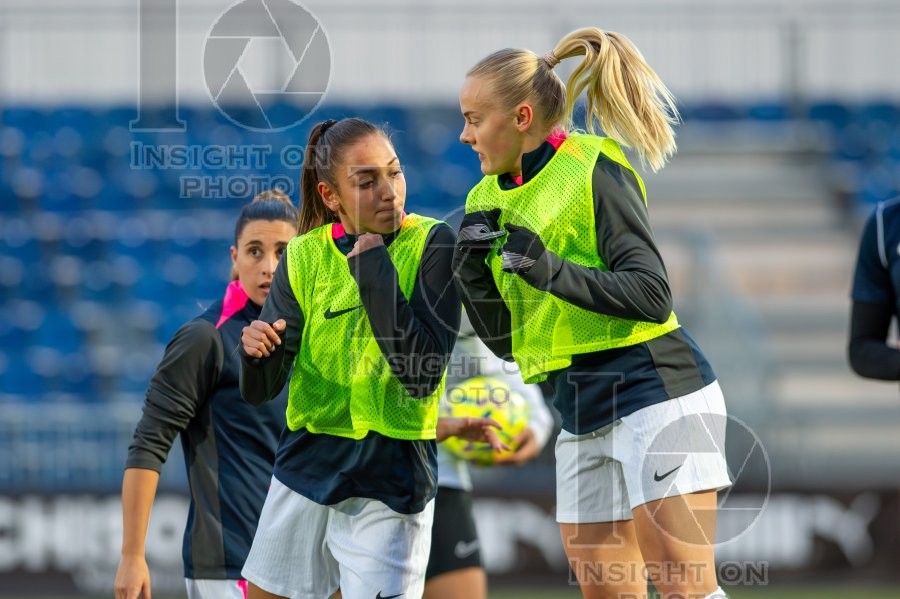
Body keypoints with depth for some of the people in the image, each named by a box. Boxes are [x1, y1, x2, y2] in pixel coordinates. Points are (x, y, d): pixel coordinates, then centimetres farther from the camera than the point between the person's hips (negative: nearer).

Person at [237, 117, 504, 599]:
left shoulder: (431, 244, -10)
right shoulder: (305, 256, 0)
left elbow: (422, 373, -20)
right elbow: (259, 391, 0)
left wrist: (372, 269, -20)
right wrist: (256, 353, -24)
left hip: (389, 480, -4)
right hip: (306, 465, 4)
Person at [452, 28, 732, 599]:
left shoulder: (595, 170, -11)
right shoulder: (488, 201, 10)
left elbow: (652, 295, -17)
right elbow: (505, 339, 12)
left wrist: (548, 269, -26)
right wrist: (472, 273, -6)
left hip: (653, 387, -8)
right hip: (582, 412, 8)